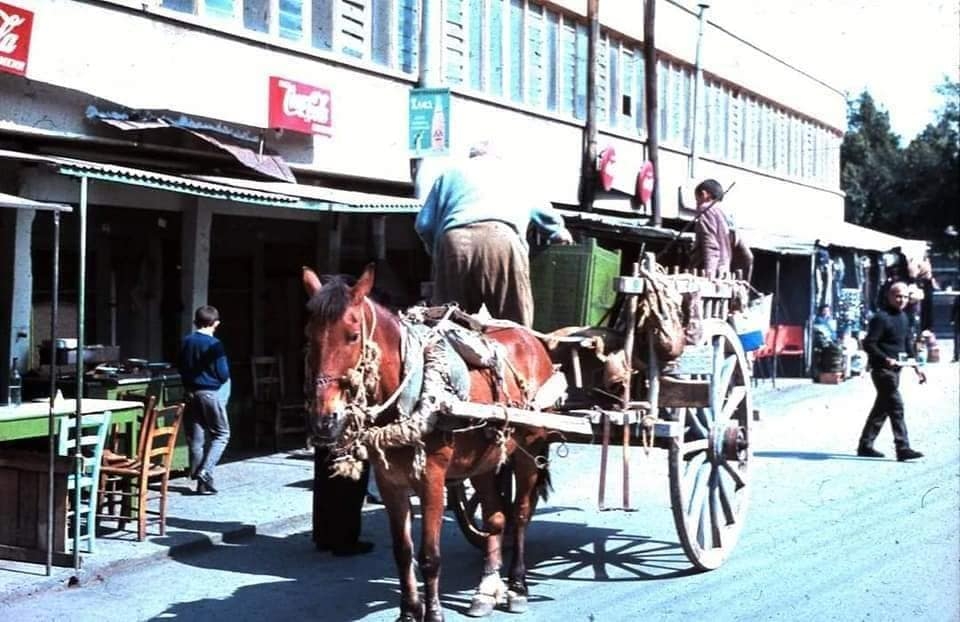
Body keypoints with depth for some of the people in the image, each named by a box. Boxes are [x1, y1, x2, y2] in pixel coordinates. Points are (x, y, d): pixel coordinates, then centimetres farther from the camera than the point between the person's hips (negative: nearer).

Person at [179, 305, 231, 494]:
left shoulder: (186, 342, 3)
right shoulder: (214, 344, -13)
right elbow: (223, 374, -12)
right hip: (211, 392, -5)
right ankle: (205, 472, -9)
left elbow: (181, 369, 9)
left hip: (191, 393, 5)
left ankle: (199, 477, 11)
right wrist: (225, 377, 9)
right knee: (221, 434, 6)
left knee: (195, 437, 10)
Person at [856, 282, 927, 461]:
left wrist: (916, 366, 14)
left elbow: (908, 344, 21)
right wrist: (886, 359, -26)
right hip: (882, 370, -9)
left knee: (882, 408, 14)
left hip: (895, 369, 9)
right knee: (896, 406, -12)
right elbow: (868, 344, -17)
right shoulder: (881, 317, -13)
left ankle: (865, 445, 22)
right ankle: (903, 448, -12)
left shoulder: (903, 317, 14)